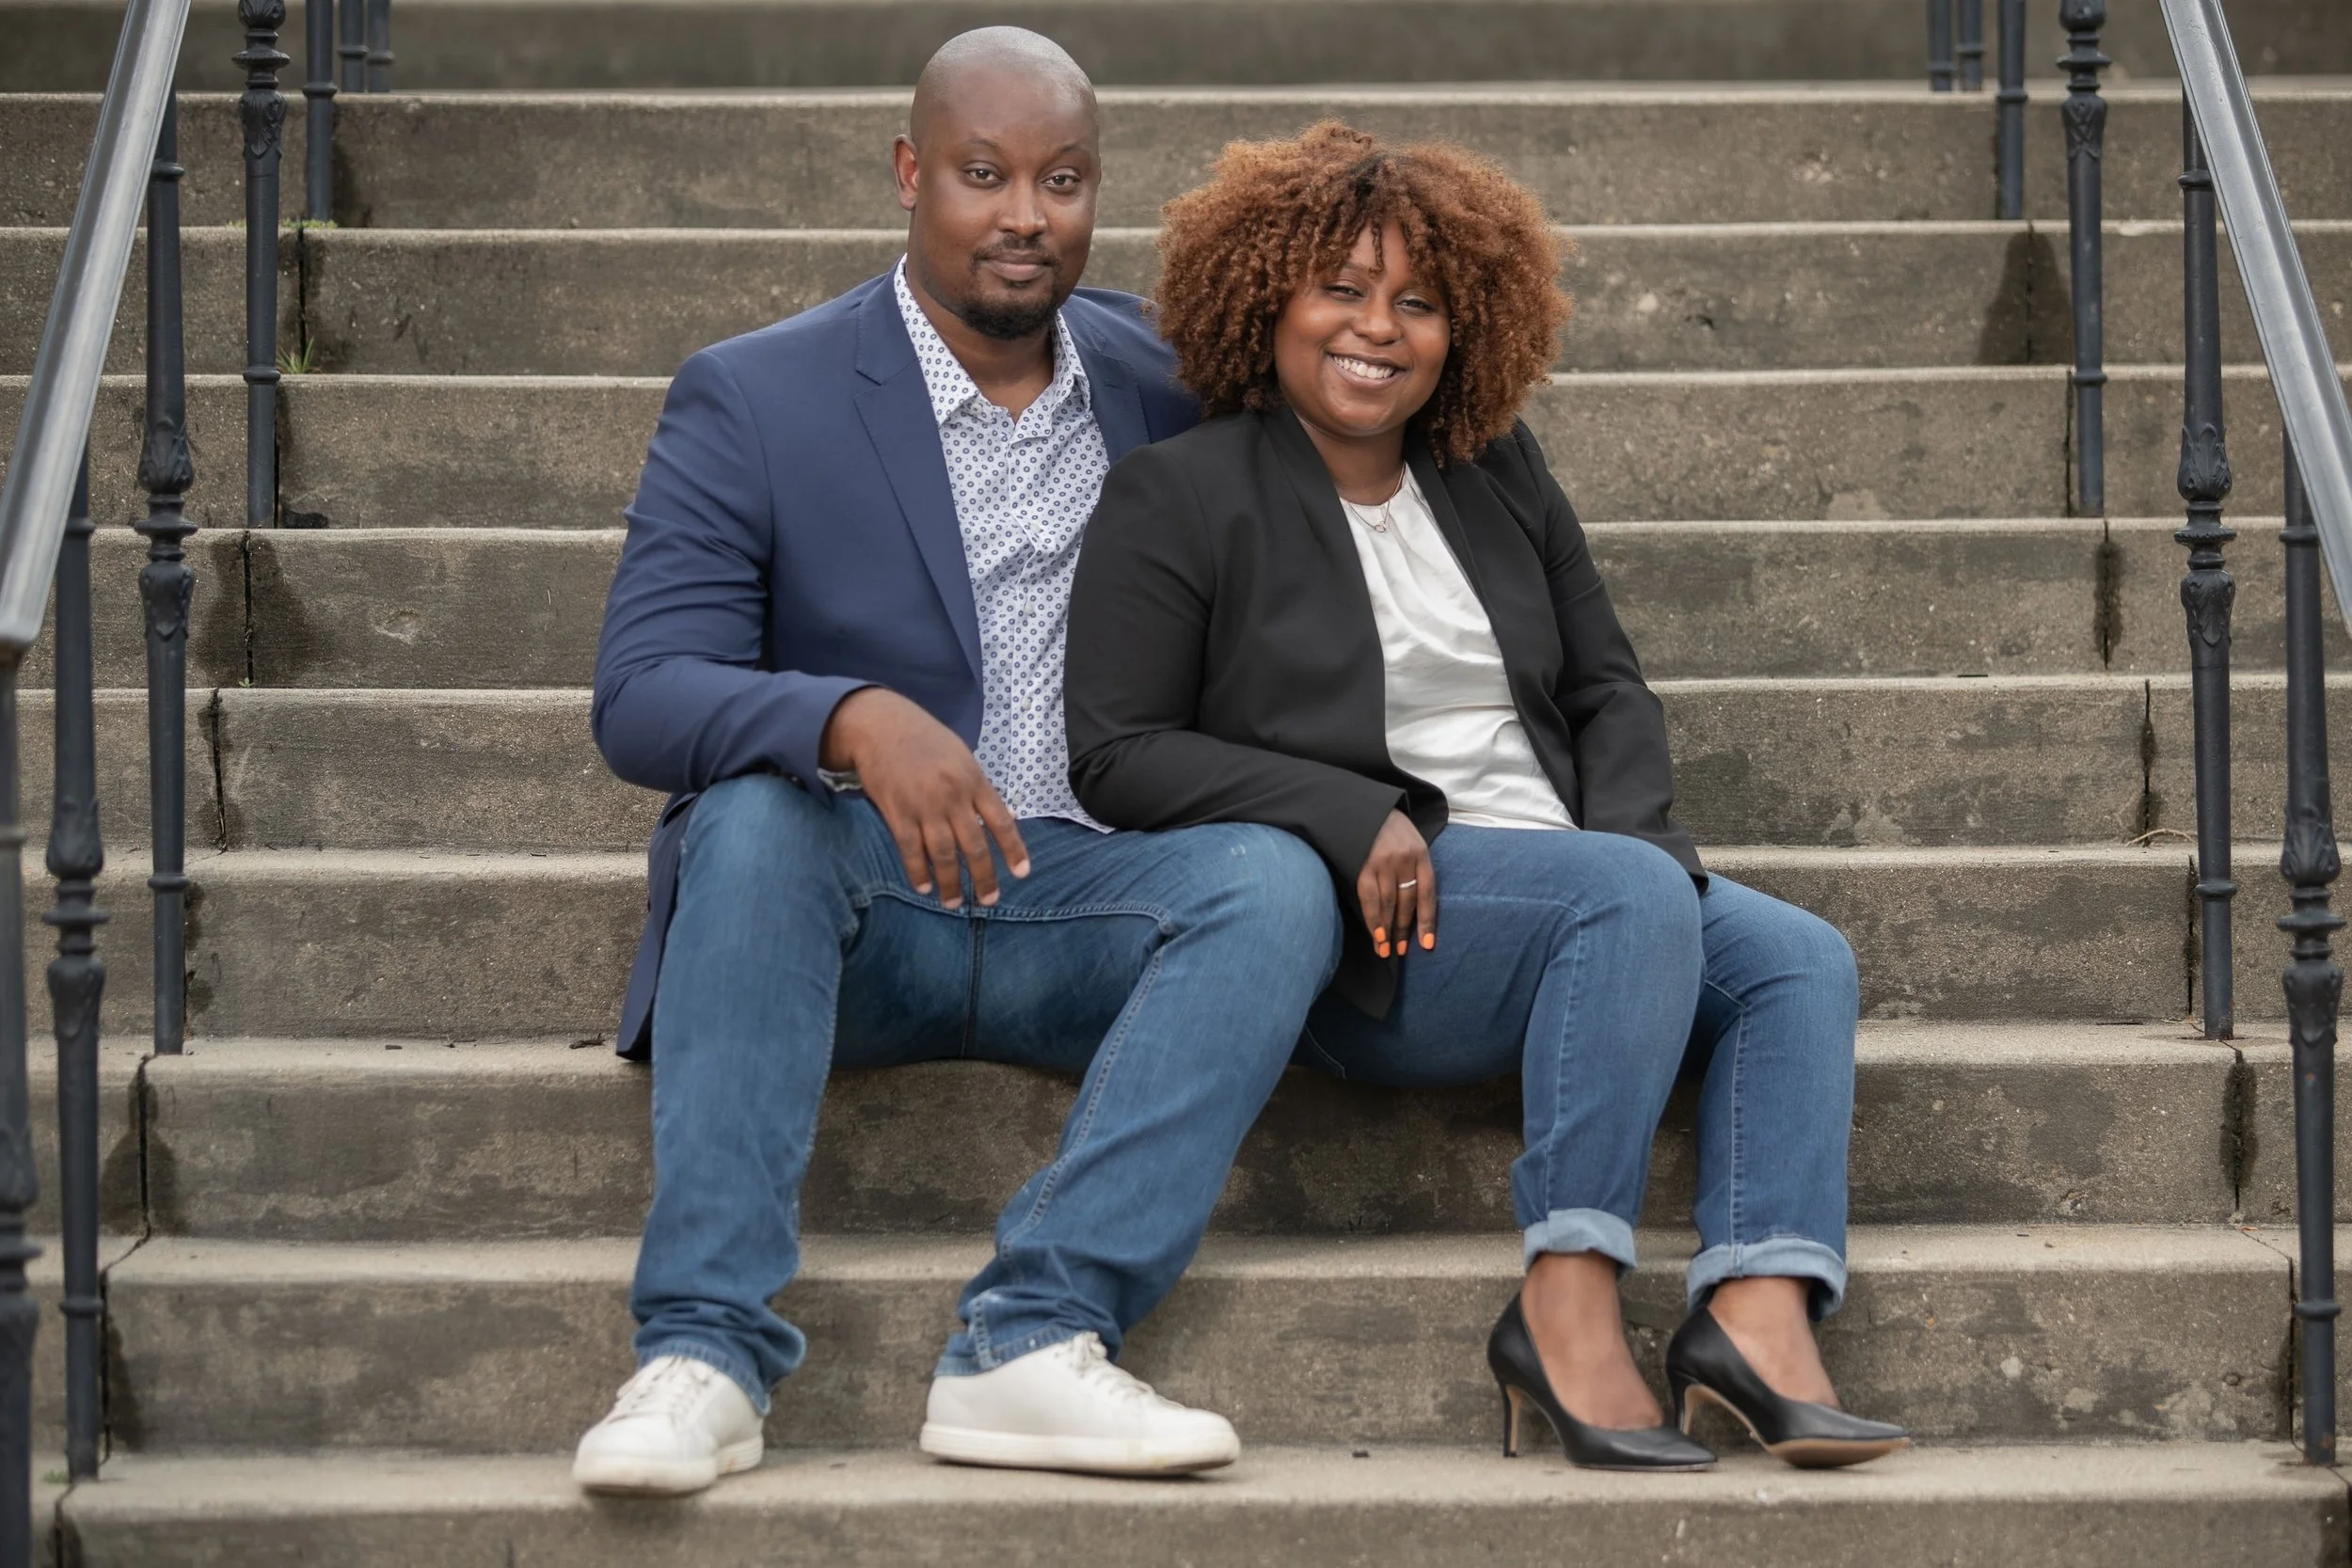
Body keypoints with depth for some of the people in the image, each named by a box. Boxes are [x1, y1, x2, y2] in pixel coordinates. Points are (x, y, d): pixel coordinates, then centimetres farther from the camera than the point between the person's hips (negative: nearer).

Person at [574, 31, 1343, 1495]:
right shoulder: (750, 399, -3)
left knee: (1277, 876, -26)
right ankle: (707, 1352, -38)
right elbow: (641, 696, -13)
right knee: (756, 812, -34)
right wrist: (856, 719, -33)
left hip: (1090, 908, 3)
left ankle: (1035, 1340, -37)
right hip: (857, 908, -2)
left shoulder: (1162, 380, 10)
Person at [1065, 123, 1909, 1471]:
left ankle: (1761, 1310, -35)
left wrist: (1634, 827, -3)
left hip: (1571, 876, 7)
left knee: (1803, 959, -16)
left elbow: (1606, 685, 20)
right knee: (1633, 894, -31)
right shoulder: (1179, 498, 0)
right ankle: (1569, 1302, -35)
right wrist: (1351, 820, -17)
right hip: (1356, 928, -7)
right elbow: (1117, 755, -6)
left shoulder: (1496, 474, 18)